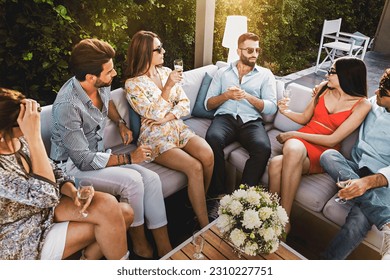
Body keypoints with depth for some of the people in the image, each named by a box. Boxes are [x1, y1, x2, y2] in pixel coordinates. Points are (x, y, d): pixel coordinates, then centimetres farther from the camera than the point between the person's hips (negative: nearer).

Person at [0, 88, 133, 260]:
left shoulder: (20, 139, -7)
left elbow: (54, 173, 2)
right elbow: (46, 196, -34)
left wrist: (73, 192, -20)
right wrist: (33, 134, -36)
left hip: (46, 208, 6)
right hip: (21, 243, -6)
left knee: (125, 213, -11)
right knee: (106, 206, -23)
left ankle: (89, 259, 10)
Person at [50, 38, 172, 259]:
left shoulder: (101, 85, -6)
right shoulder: (67, 106, -28)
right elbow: (84, 160, -26)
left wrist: (121, 123, 8)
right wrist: (128, 158, -20)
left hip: (97, 154, 7)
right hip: (73, 166, -7)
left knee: (151, 179, -12)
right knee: (131, 181, -28)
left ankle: (165, 249, -5)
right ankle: (140, 247, -5)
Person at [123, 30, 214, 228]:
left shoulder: (166, 71, 9)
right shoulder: (132, 84, -7)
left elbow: (185, 104, 4)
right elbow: (155, 115, -14)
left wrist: (166, 117, -13)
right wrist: (168, 86, -19)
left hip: (177, 128, 5)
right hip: (156, 138, -5)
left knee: (207, 155, -23)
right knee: (195, 168, -26)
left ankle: (200, 204, 2)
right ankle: (205, 225, -11)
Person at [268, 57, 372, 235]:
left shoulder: (362, 105, -5)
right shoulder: (324, 88, 8)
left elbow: (332, 140, -12)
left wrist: (293, 134, -14)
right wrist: (286, 111, -2)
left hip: (323, 153, -4)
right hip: (300, 141, 4)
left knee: (277, 164, -37)